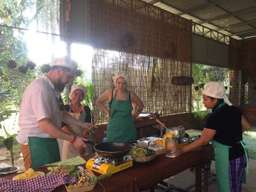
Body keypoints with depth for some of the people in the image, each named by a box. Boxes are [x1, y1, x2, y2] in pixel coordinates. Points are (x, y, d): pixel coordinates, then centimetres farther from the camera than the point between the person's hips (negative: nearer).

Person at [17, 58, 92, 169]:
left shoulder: (52, 88, 10)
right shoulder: (40, 87, -21)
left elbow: (59, 114, 16)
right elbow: (44, 124, -28)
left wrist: (82, 124, 8)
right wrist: (73, 139, -25)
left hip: (48, 140, 9)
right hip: (36, 142, -9)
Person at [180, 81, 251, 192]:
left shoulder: (214, 117, -24)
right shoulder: (234, 110, -1)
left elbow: (203, 141, -18)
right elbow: (246, 126, 14)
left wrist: (182, 150, -11)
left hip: (227, 157, -8)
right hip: (239, 154, 8)